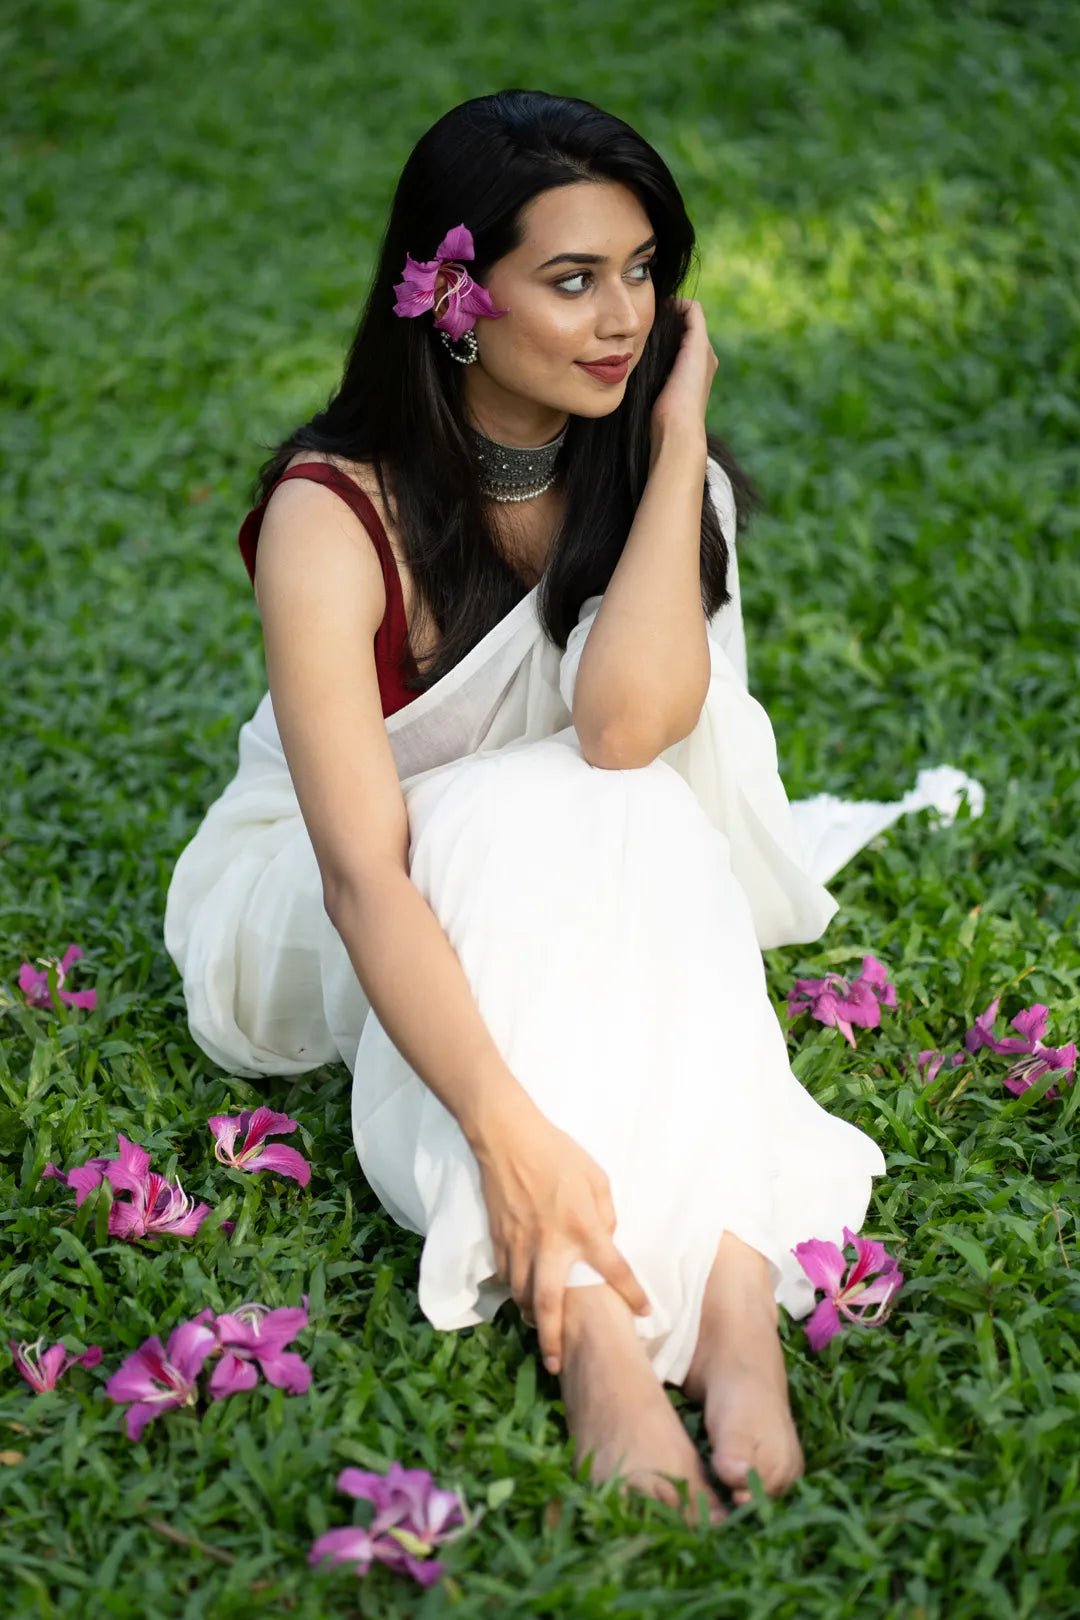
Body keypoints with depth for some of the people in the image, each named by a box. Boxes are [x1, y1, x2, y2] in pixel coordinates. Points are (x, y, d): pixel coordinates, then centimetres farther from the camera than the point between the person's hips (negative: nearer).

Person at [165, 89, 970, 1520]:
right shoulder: (335, 515, -24)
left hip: (578, 916, 3)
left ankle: (732, 1293, -42)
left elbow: (626, 726, -31)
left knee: (636, 820, -31)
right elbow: (364, 869, -35)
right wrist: (512, 1134, -47)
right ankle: (586, 1322, -45)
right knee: (535, 820, -35)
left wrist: (679, 438, -25)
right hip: (309, 928, -3)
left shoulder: (655, 474, -10)